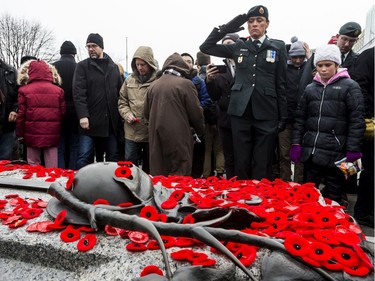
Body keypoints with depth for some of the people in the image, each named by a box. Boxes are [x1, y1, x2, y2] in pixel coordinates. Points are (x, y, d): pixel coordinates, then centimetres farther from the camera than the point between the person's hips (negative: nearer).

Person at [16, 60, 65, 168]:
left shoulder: (24, 90, -1)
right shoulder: (58, 90, 1)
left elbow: (21, 115, -1)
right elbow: (62, 114, 2)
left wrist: (19, 134, 9)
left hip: (32, 135, -1)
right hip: (52, 135, 1)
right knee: (52, 169, 7)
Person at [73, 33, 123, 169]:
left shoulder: (114, 67, 14)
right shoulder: (82, 66, 3)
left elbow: (120, 92, 15)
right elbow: (78, 93, -7)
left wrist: (121, 116, 8)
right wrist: (83, 115, -18)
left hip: (111, 122, 4)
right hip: (90, 121, -3)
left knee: (113, 157, 10)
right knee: (84, 157, -3)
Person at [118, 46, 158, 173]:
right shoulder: (129, 80, 7)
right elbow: (122, 102, 13)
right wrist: (127, 115, -4)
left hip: (152, 132, -3)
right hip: (132, 132, 3)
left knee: (149, 167, 15)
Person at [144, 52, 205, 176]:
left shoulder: (153, 85, 6)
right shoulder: (185, 83, -7)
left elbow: (147, 112, 11)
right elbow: (196, 112, -5)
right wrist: (200, 129, 13)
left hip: (157, 137, 5)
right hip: (179, 137, -5)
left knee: (159, 177, 13)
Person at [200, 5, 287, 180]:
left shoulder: (278, 47, 8)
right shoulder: (239, 47, 13)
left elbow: (281, 84, 4)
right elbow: (205, 47, 14)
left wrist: (283, 117, 1)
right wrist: (225, 29, 4)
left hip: (266, 113, -1)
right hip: (240, 111, 2)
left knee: (263, 165, 3)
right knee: (241, 163, 7)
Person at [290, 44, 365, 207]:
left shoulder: (349, 87, 0)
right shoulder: (310, 88, 13)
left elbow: (356, 121, -5)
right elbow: (300, 118, 13)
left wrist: (353, 151, -11)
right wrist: (296, 144, 5)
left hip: (335, 153, -4)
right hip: (310, 151, 4)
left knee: (333, 198, 5)